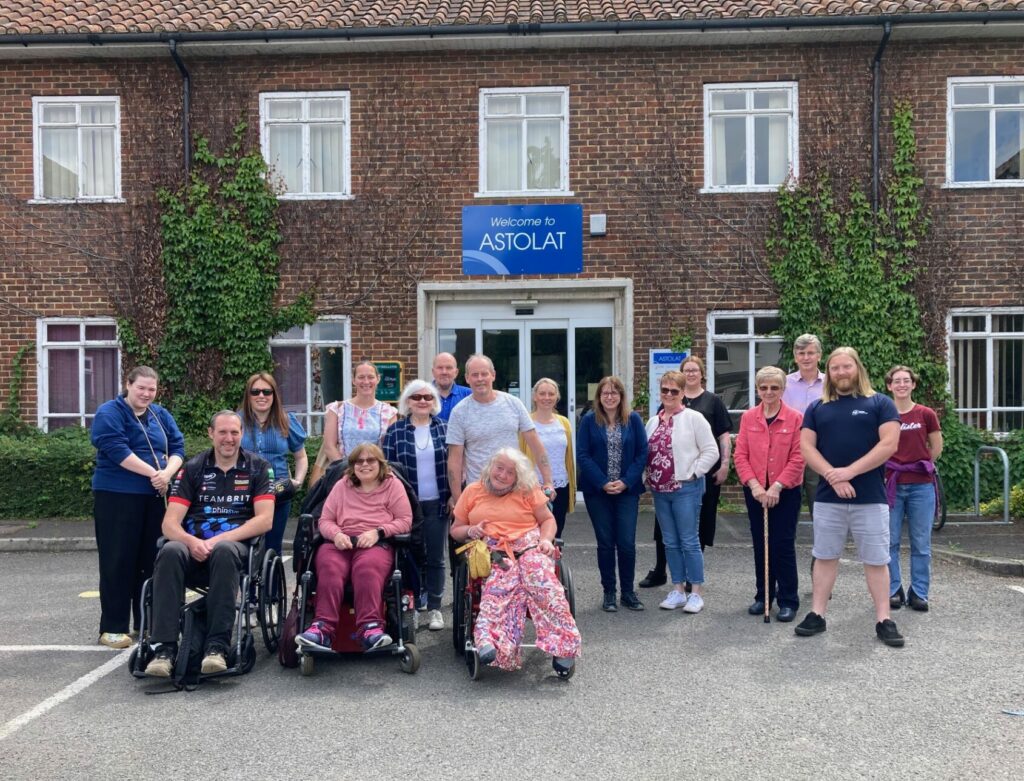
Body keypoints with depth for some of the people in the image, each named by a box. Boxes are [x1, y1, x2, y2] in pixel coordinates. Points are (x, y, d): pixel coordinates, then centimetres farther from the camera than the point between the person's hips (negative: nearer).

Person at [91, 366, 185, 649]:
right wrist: (153, 473, -17)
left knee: (150, 560, 9)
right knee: (118, 561, -2)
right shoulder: (109, 413, -3)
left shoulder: (161, 415, 14)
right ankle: (113, 627, 6)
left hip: (155, 497, 5)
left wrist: (167, 473, -15)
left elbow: (177, 447, 5)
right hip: (116, 496, -5)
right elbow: (117, 450, -15)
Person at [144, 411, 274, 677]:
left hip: (236, 544, -2)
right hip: (193, 544, 2)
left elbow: (265, 520, -3)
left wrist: (219, 539, -13)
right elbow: (170, 523, 4)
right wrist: (192, 542, -19)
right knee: (170, 552, -33)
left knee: (224, 551, -38)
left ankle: (217, 645, -35)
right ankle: (165, 647, -33)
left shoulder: (257, 467, 8)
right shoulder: (192, 469, 12)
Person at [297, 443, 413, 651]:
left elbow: (405, 521, 5)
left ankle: (370, 627, -45)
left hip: (376, 544, -2)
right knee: (329, 568, -32)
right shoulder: (342, 485, 20)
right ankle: (323, 627, -40)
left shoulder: (393, 484, 12)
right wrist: (336, 534, -8)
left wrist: (378, 532, -11)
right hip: (339, 543, 2)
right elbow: (325, 520, 16)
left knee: (367, 568, -37)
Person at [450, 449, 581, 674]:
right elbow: (455, 530, 20)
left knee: (541, 579, -34)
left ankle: (563, 646, -37)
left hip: (528, 545, 1)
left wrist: (546, 539, -5)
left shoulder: (528, 491, 15)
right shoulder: (472, 491, 18)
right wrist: (470, 531, -3)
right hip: (491, 551, 0)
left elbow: (548, 519, 16)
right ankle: (490, 642, -54)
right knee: (501, 580, -37)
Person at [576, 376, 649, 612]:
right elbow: (582, 455, -5)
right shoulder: (589, 420, 0)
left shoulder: (633, 420, 2)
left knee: (627, 543, 1)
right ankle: (609, 592, 18)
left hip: (627, 490, 1)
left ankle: (628, 592, 16)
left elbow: (642, 453, 0)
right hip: (597, 491, 0)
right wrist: (603, 483, -13)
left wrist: (626, 482, -11)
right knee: (605, 543, 6)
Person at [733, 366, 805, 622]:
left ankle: (788, 601, 13)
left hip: (785, 492, -3)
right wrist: (754, 485, -11)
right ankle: (763, 596, 25)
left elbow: (798, 458, -10)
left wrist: (776, 487, -15)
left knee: (783, 545, 1)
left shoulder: (795, 418, -7)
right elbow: (740, 455, 1)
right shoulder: (748, 418, 2)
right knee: (760, 544, 11)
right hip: (755, 491, 3)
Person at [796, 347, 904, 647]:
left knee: (876, 560, 4)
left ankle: (884, 620, 12)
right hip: (827, 497, 2)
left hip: (871, 497, -2)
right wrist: (832, 476, -13)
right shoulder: (817, 408, 10)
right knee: (824, 556, 8)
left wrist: (850, 471, -16)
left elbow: (889, 444, -8)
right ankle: (817, 615, 15)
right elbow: (806, 447, 2)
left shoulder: (880, 403, 3)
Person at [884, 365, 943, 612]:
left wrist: (919, 465, 10)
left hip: (921, 485, 0)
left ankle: (919, 593, 15)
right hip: (891, 485, 0)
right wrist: (888, 470, 0)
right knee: (890, 542, 4)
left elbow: (936, 449, 9)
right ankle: (894, 591, 15)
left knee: (921, 544, 5)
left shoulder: (926, 414, 1)